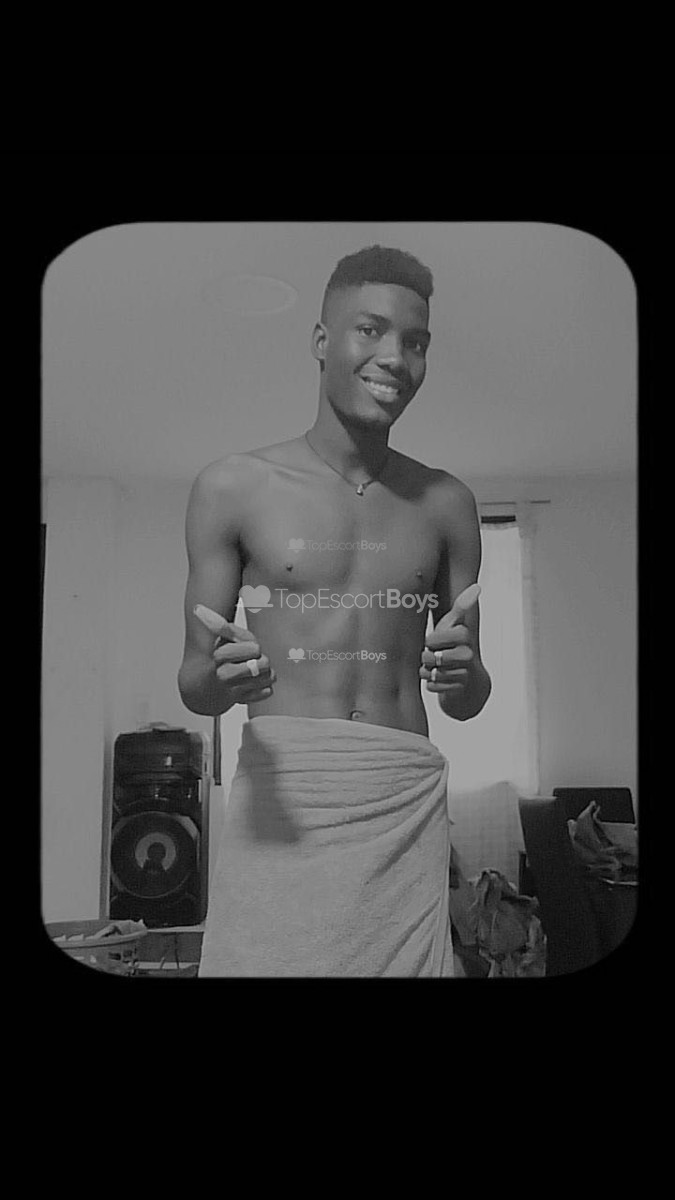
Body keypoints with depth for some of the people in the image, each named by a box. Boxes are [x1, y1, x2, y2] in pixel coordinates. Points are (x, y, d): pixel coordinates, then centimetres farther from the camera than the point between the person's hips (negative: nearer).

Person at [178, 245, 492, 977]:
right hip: (280, 799, -2)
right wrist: (220, 679, -19)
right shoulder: (233, 488, 0)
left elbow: (467, 704, 13)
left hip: (406, 806, 2)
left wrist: (464, 674, -10)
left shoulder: (446, 504, 8)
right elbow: (192, 686, 4)